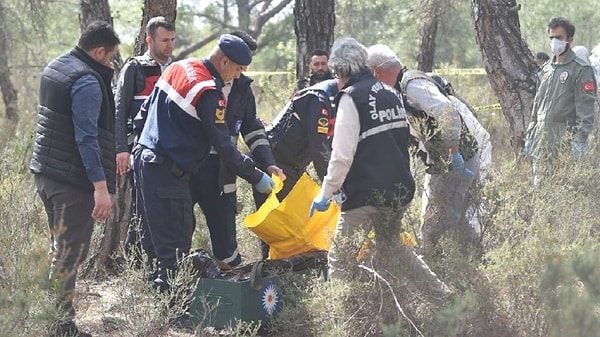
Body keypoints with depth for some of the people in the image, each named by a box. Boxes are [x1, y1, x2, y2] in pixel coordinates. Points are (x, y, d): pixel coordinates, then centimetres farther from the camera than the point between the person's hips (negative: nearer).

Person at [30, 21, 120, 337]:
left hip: (44, 172, 10)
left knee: (59, 246, 19)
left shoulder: (54, 68, 12)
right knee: (70, 252, -4)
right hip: (73, 180, -10)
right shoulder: (88, 83, -18)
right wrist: (101, 186, -26)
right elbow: (87, 138, -24)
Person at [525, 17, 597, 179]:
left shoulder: (581, 69, -4)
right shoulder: (547, 68, 18)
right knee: (539, 181, 5)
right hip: (541, 134, 7)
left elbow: (585, 106, -10)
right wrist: (530, 134, 21)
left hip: (564, 136, -7)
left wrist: (580, 139, -18)